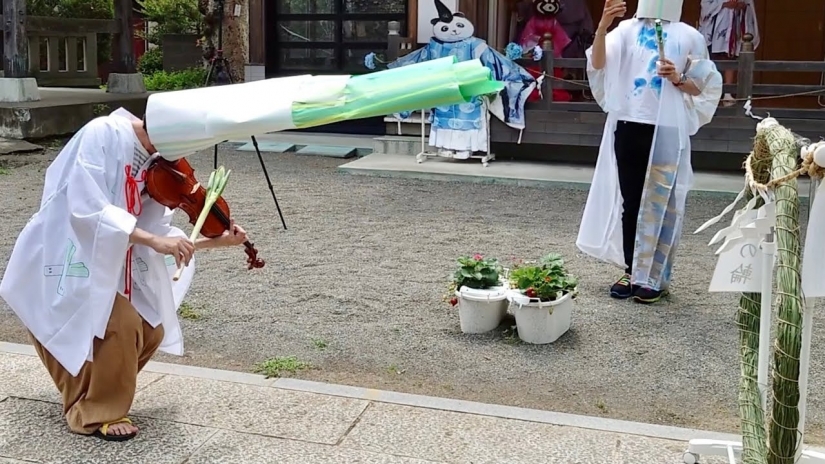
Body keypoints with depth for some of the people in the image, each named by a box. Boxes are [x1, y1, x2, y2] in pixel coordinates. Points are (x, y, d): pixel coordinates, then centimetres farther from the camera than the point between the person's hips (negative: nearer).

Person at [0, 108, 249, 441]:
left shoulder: (156, 162, 2)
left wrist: (216, 241, -6)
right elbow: (86, 207, -32)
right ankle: (96, 414, 0)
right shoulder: (103, 133, -21)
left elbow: (158, 232, 3)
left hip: (104, 262, 8)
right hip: (65, 259, -8)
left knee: (152, 330, 4)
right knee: (120, 326, -22)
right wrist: (154, 240, -38)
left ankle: (84, 389, 28)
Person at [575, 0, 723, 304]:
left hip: (666, 132, -2)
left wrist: (678, 79, -13)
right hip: (628, 127, 2)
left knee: (659, 202, 1)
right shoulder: (628, 29, 8)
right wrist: (602, 26, -22)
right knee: (629, 200, 8)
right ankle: (632, 271, 19)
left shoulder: (688, 37, 4)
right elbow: (598, 65, -7)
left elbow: (705, 88, 6)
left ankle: (655, 277, 11)